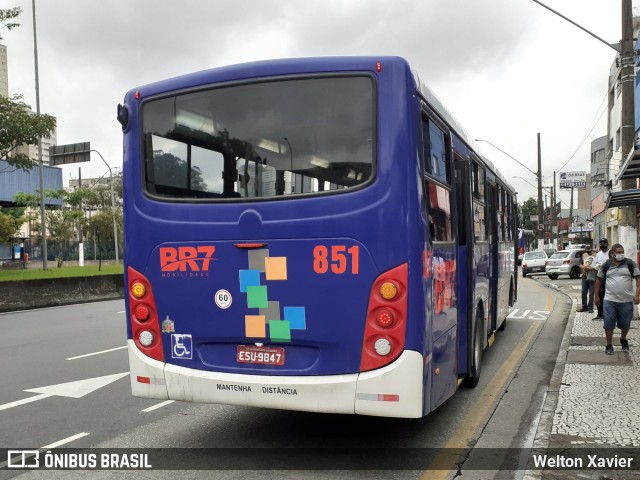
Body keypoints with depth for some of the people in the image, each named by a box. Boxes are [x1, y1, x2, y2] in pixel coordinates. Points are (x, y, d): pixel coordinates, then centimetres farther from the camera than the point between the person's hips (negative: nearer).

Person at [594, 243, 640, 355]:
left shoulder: (630, 263, -2)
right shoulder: (606, 265, 1)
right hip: (609, 300, 0)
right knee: (608, 324, -1)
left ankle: (623, 339, 40)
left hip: (627, 301, 0)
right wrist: (596, 296, 7)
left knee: (625, 323, 13)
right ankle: (609, 345, 11)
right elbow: (599, 279, 9)